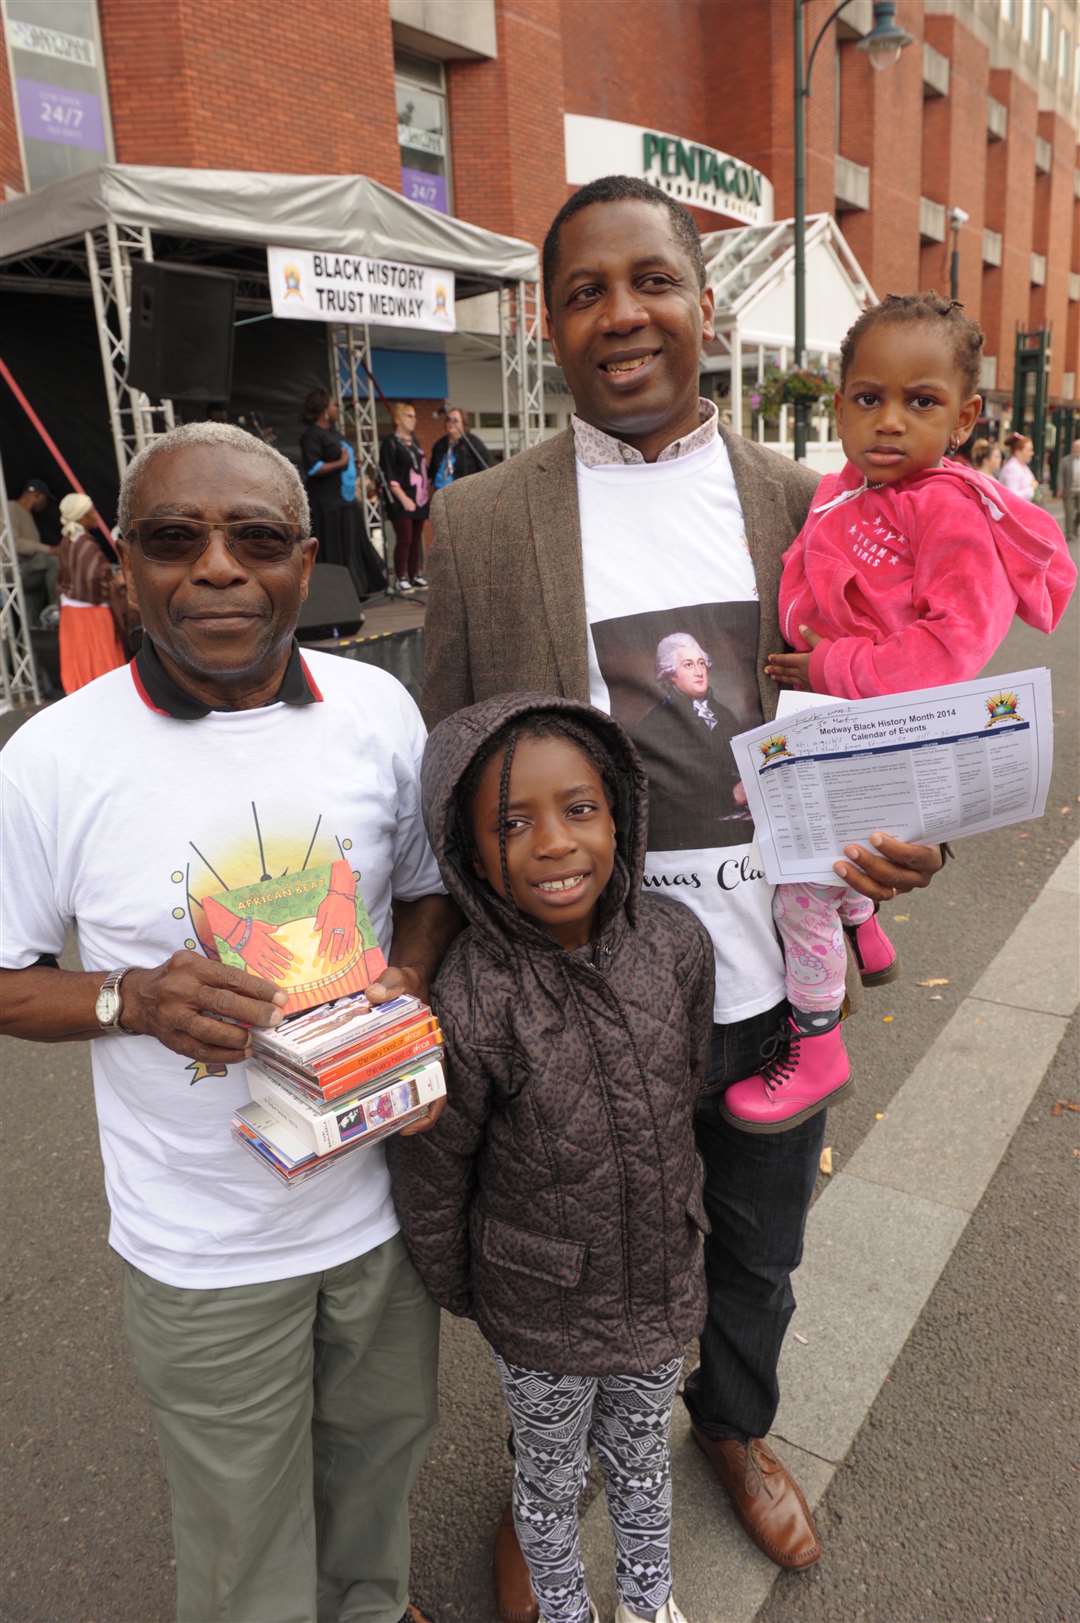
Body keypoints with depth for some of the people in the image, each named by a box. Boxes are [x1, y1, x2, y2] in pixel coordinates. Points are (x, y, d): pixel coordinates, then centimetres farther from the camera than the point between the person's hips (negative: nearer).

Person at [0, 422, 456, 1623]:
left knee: (381, 1457, 29)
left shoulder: (379, 709, -8)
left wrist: (407, 982, -12)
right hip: (206, 1250, -2)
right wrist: (132, 999, -23)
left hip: (384, 1197, 3)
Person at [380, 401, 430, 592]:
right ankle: (401, 578, 0)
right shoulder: (390, 443, -6)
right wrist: (404, 498, -17)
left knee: (416, 539, 7)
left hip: (420, 499, 7)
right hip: (402, 501, -6)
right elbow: (389, 476, -12)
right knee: (404, 539, -7)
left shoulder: (414, 441, 15)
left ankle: (414, 575, 14)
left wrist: (426, 493, 12)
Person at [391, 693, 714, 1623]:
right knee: (552, 1480, 25)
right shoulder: (473, 1007, -32)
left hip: (664, 1285, 4)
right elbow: (429, 1180, -16)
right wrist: (457, 1293, -1)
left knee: (642, 1455, 30)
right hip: (542, 1312, -3)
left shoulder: (675, 942, -19)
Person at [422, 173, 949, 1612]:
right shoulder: (480, 522, -7)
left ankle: (736, 1427, 59)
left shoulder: (802, 504, -1)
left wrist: (886, 837, -14)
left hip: (770, 984, 3)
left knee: (757, 1257, 26)